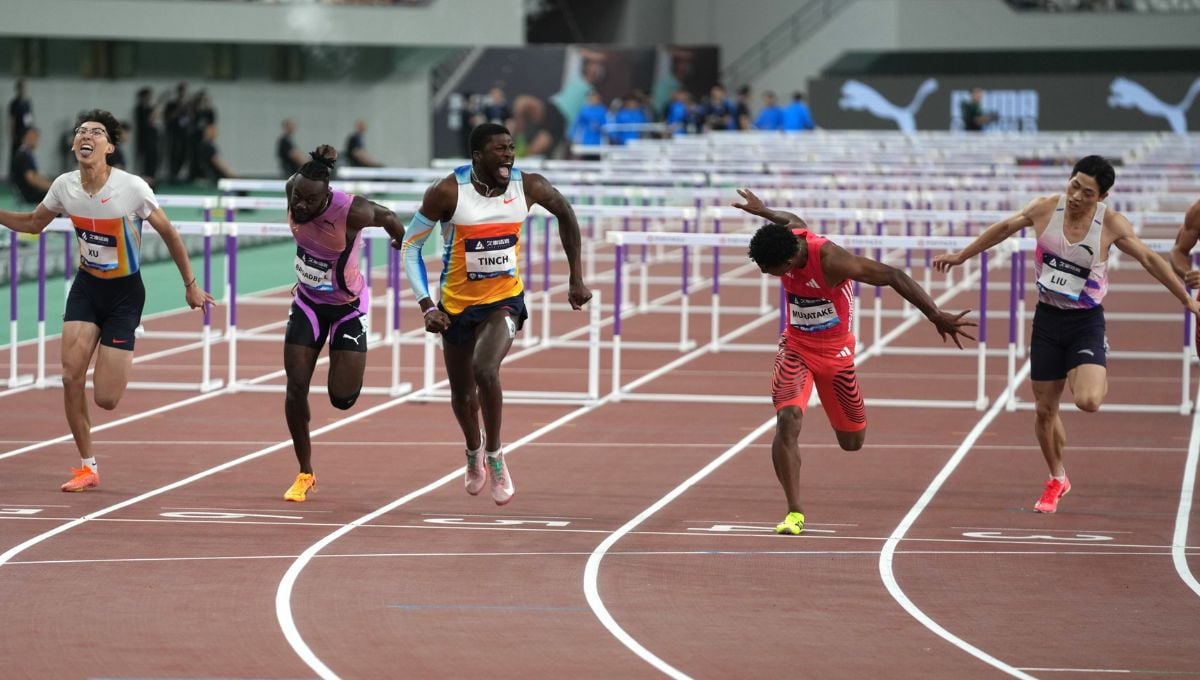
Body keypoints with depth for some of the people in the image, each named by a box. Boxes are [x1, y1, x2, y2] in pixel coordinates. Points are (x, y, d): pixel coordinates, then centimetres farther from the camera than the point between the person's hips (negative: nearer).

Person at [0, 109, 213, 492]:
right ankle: (87, 467, 2)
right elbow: (33, 223, 11)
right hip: (86, 287, 3)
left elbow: (168, 233, -7)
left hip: (124, 292, -3)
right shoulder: (65, 187, -8)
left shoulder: (132, 188, -21)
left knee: (105, 399, -6)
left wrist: (190, 286, -1)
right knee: (72, 375, -13)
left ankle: (120, 365, 33)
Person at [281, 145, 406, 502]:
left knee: (342, 398, -3)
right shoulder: (293, 191, -21)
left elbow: (388, 218, -12)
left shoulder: (351, 212, -33)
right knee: (296, 389, -5)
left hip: (347, 307, -3)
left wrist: (402, 241, 10)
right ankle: (305, 474, 10)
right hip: (307, 302, 3)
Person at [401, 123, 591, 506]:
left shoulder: (528, 187, -12)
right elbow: (410, 245, -10)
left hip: (505, 300, 0)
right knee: (462, 392, 15)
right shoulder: (448, 193, -19)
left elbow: (565, 215, 8)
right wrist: (426, 306, -17)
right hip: (457, 303, 1)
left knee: (485, 370, -28)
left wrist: (576, 279, 8)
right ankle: (474, 450, 48)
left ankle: (495, 453, -7)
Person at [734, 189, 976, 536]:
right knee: (788, 420, -21)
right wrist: (762, 211, 32)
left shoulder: (830, 260, -33)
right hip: (795, 347, 3)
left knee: (852, 442, 11)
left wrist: (937, 317, -36)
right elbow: (795, 222, 12)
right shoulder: (787, 237, -16)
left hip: (834, 351, -3)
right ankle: (794, 513, -16)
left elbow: (893, 276, -33)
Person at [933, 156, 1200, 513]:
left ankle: (1100, 381, 13)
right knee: (1044, 409, 7)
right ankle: (1057, 480, 30)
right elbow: (1003, 229, 9)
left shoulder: (1112, 225, -14)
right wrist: (961, 256, 19)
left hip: (1086, 323, -3)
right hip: (1047, 318, 3)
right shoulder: (1045, 209, -8)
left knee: (1087, 401, -25)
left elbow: (1149, 260, -3)